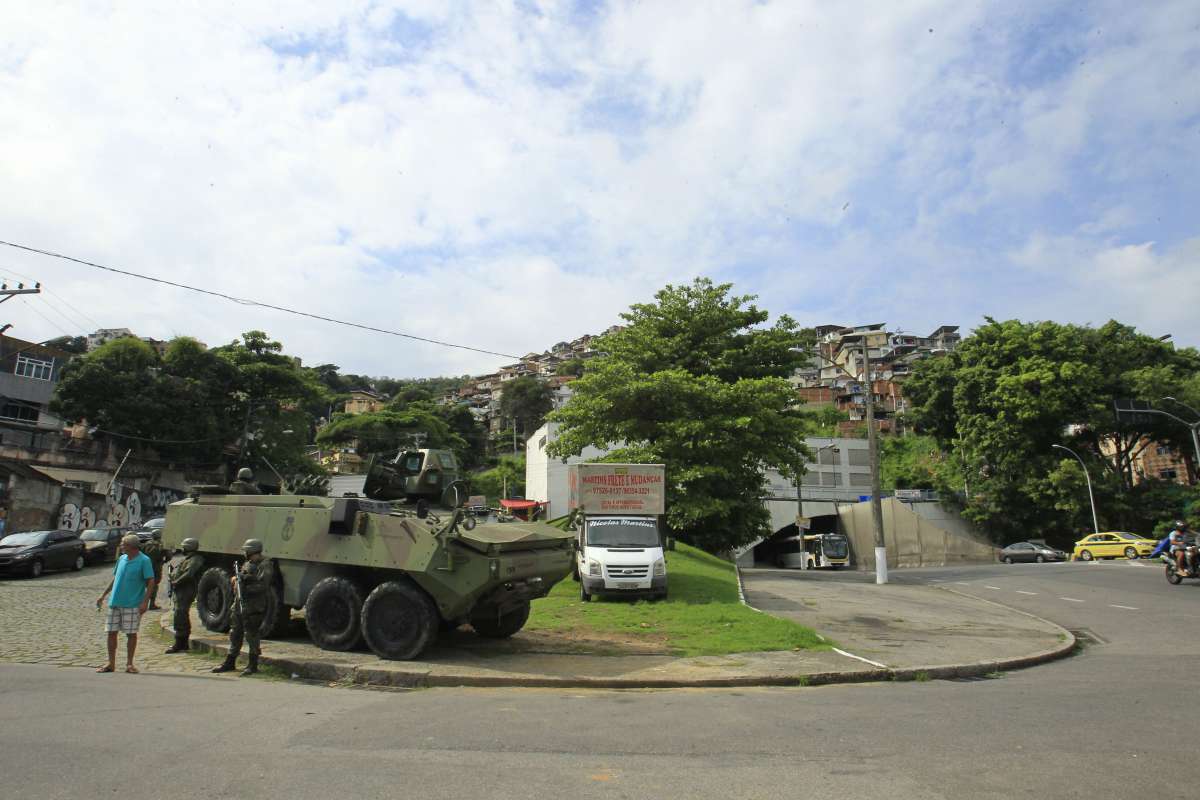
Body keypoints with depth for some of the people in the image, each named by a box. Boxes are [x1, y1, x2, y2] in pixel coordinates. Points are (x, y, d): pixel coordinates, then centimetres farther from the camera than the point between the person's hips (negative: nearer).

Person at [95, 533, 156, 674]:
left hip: (132, 604, -6)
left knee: (131, 633, 1)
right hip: (115, 603, 6)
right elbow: (115, 578, 22)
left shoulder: (144, 561, -9)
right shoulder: (122, 559, 10)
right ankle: (111, 664, 19)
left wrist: (145, 602, -18)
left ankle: (129, 664, 12)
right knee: (111, 632, 8)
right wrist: (103, 595, 20)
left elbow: (151, 582, -12)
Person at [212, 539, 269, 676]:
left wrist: (246, 589, -23)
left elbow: (263, 586, -21)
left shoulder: (263, 566, -12)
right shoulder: (246, 564, 17)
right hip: (239, 604, 9)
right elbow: (240, 578, 25)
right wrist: (235, 579, 3)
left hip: (253, 608, -9)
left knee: (251, 635, -2)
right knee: (234, 634, 16)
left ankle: (253, 665, 8)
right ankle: (230, 662, 28)